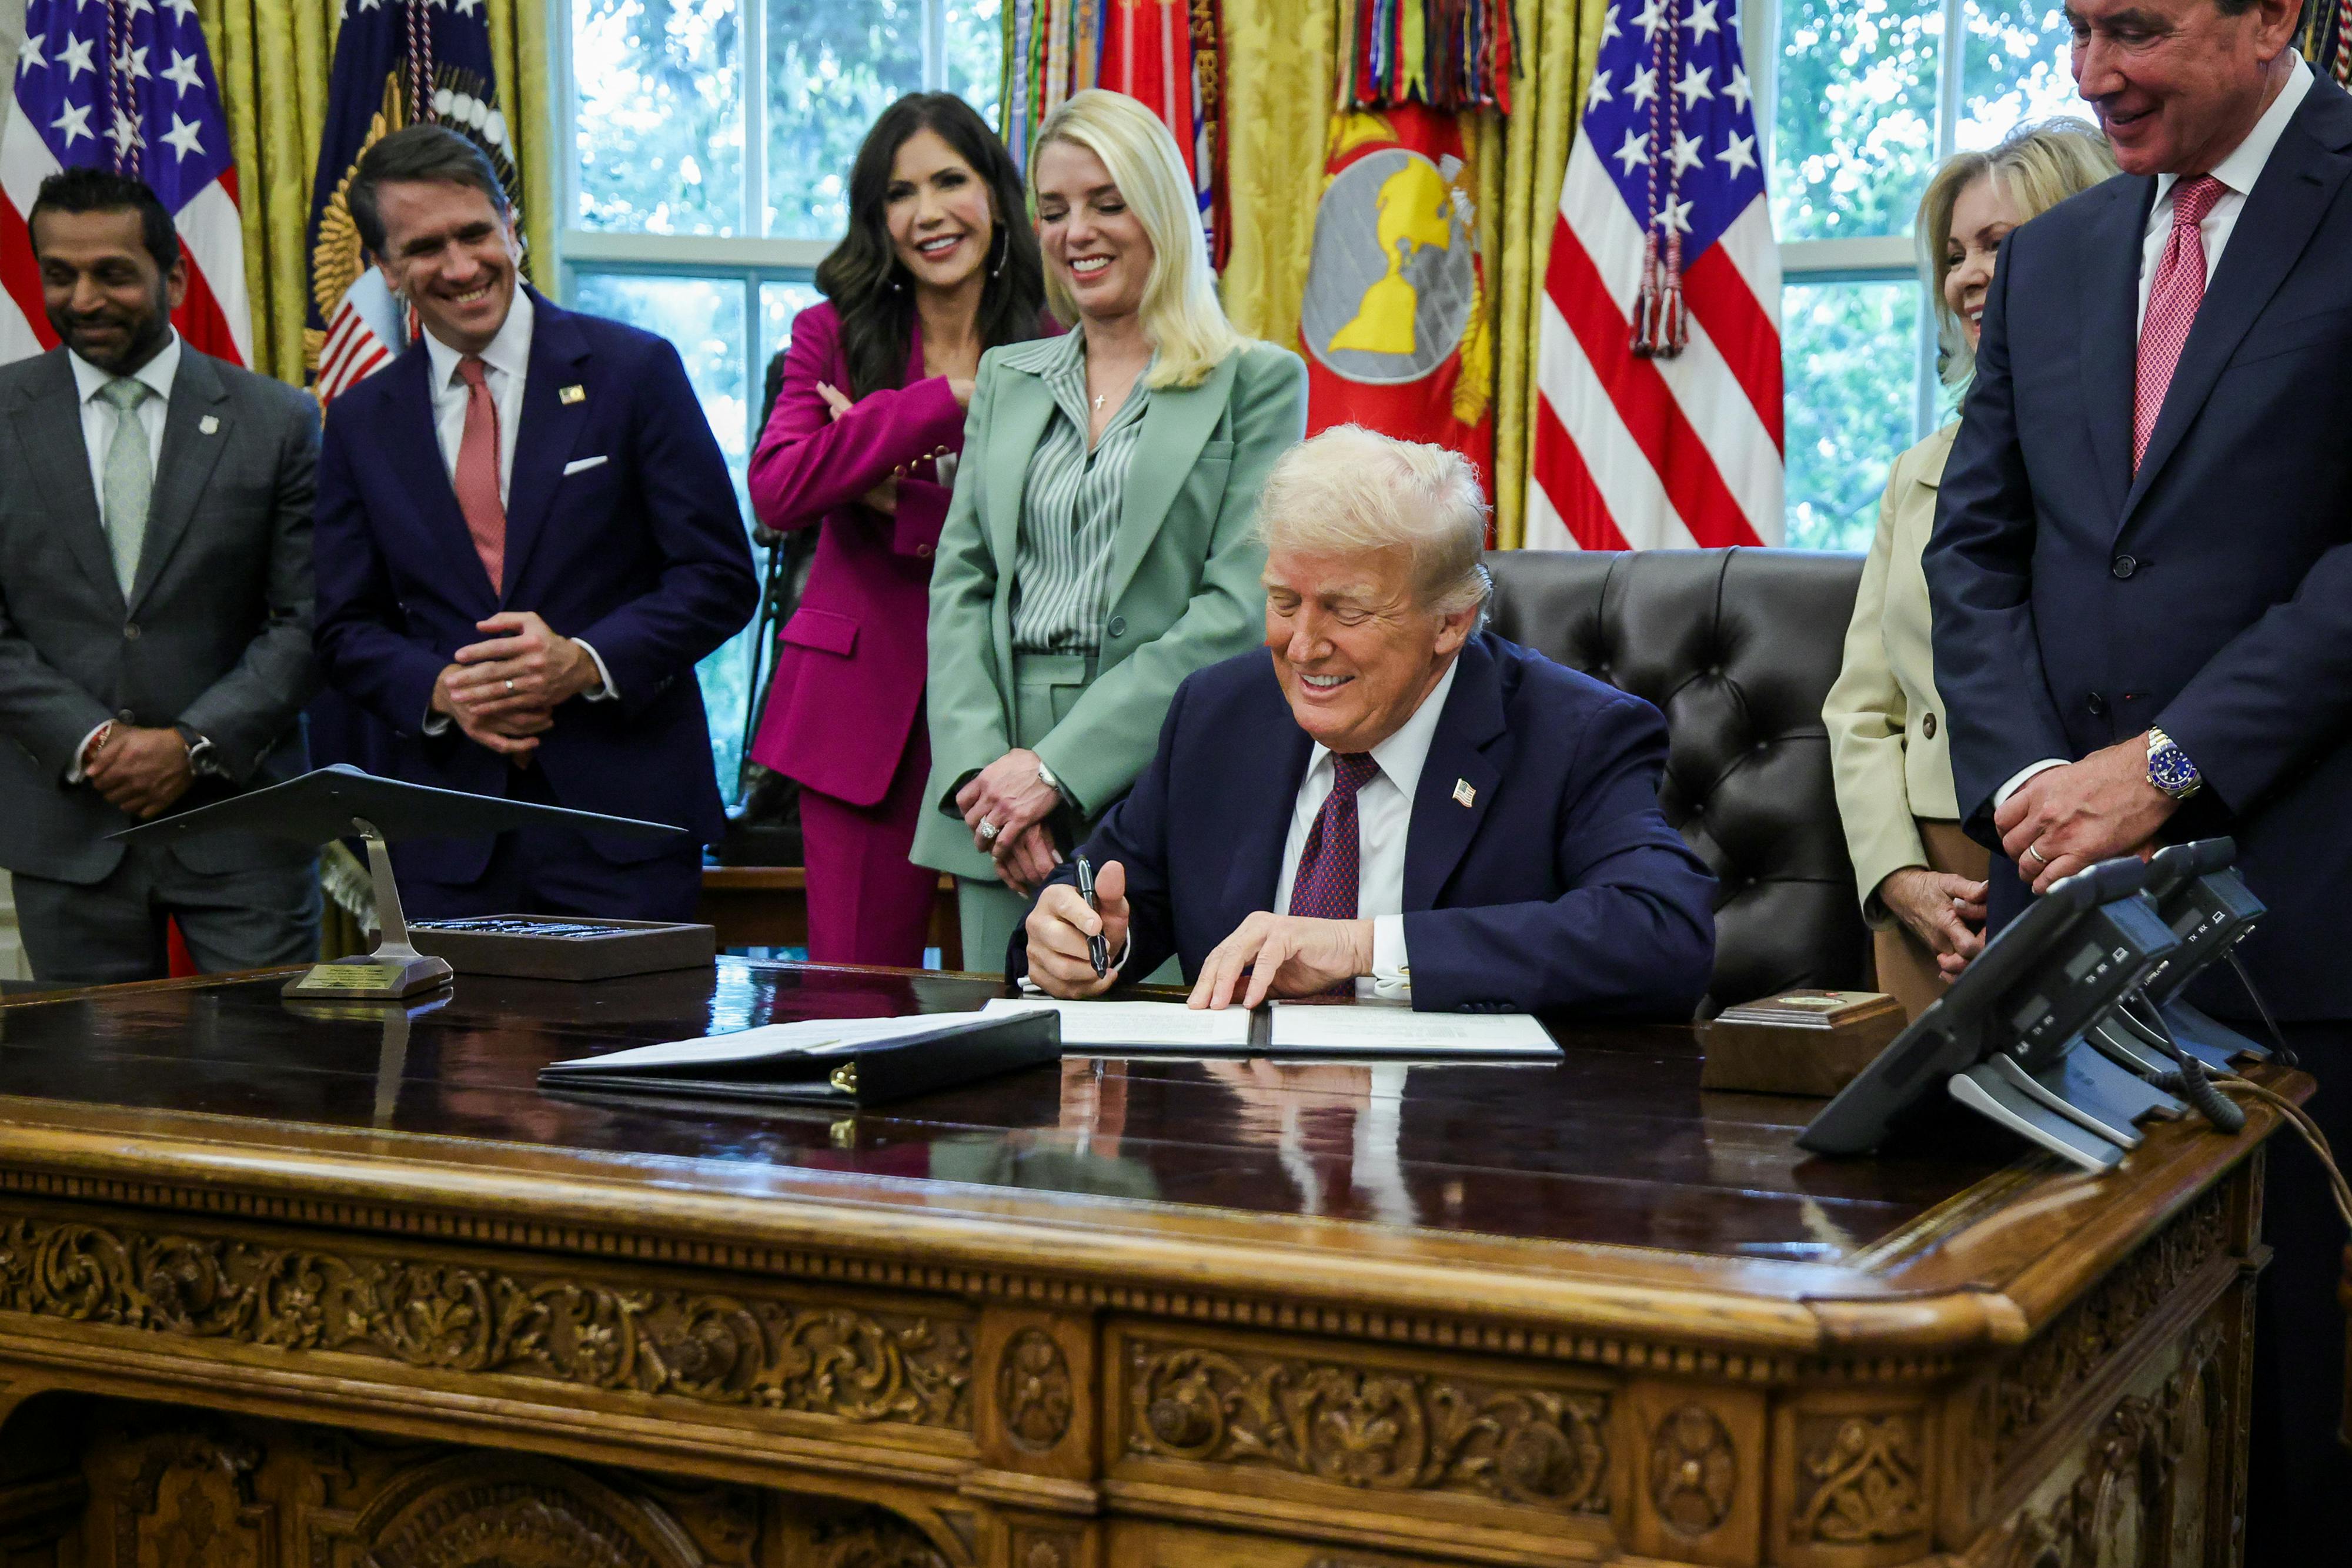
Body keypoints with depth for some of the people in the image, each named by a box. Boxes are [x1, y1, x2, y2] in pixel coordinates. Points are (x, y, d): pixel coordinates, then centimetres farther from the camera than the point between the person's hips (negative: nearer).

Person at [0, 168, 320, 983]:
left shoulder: (275, 421, 3)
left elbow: (306, 620, 0)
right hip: (66, 820, 1)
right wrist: (89, 743, -11)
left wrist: (195, 745, -11)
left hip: (240, 813, -1)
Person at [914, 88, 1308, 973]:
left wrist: (1058, 766, -13)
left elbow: (1238, 610, -7)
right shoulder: (1006, 377, 18)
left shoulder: (1257, 382, 3)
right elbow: (959, 582, 11)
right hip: (1002, 800, 4)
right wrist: (980, 766, -7)